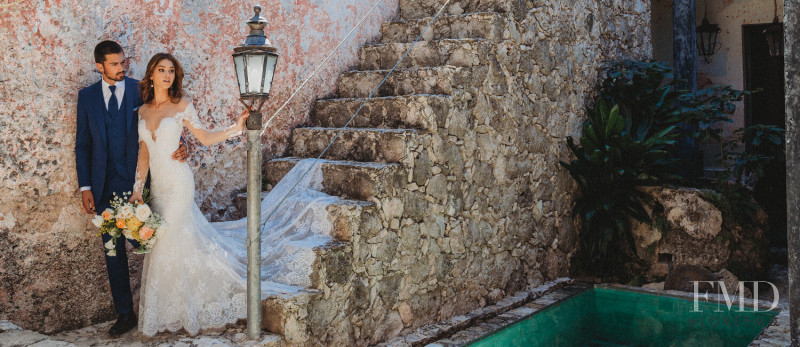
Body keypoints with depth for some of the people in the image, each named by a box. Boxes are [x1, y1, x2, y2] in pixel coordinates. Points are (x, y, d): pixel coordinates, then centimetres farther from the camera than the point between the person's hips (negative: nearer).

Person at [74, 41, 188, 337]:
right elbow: (82, 144, 9)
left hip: (137, 182, -2)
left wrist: (179, 146, -20)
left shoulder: (142, 91, 0)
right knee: (113, 252, 9)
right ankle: (124, 314, 21)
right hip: (104, 188, 3)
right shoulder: (87, 96, 7)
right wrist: (85, 187, 3)